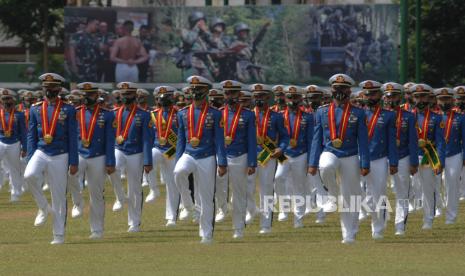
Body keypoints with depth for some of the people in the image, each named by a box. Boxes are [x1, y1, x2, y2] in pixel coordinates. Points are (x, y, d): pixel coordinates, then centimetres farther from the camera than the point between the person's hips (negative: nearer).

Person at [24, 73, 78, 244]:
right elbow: (31, 136, 9)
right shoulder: (36, 110, 8)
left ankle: (59, 235, 7)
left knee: (59, 196, 0)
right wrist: (30, 160, 1)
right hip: (40, 153, 2)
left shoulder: (68, 110, 1)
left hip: (60, 156, -2)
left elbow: (73, 138, 0)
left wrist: (73, 163, -4)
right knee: (29, 175, -29)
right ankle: (43, 208, -8)